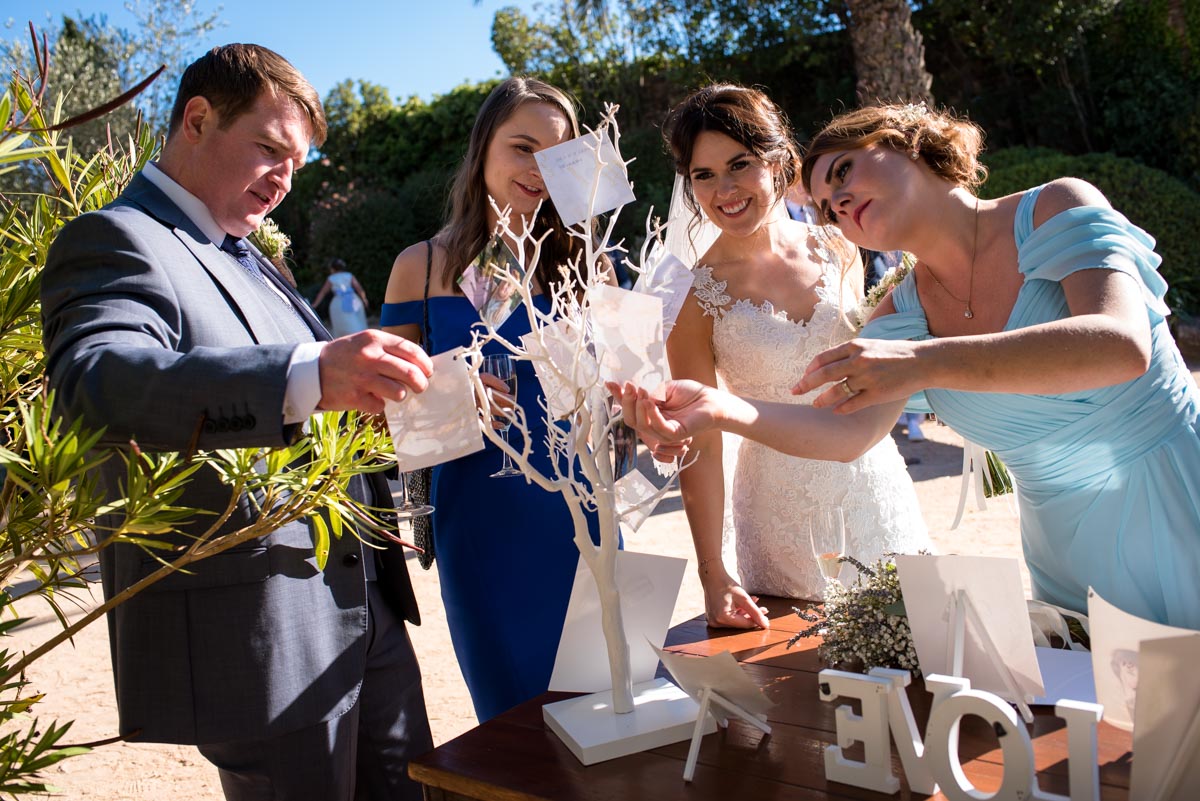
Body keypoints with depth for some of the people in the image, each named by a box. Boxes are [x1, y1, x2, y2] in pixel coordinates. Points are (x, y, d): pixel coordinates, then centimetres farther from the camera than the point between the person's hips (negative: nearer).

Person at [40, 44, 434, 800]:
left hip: (367, 612, 9)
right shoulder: (116, 241, -10)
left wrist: (419, 397, 6)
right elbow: (100, 380, -32)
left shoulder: (248, 260, 18)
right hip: (257, 639, -9)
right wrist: (307, 376, -46)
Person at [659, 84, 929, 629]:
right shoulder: (696, 296, -10)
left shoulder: (835, 250, 0)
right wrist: (712, 575, -15)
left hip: (876, 479, 4)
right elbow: (700, 444, -11)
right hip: (782, 508, -3)